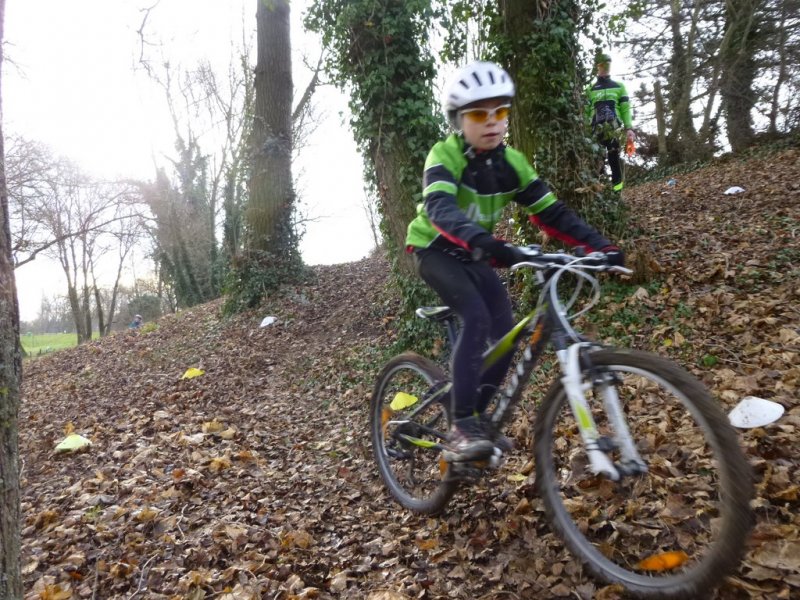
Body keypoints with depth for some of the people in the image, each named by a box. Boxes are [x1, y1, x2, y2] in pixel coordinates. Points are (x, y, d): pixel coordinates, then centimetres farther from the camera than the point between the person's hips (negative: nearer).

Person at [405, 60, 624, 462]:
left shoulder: (511, 163, -7)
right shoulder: (445, 156, -24)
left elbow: (551, 212, -9)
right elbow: (439, 208, -43)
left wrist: (600, 245, -22)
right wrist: (483, 241, -61)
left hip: (471, 256, 6)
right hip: (434, 250, -6)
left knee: (506, 333, -7)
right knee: (477, 318, -29)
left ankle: (476, 418, 12)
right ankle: (460, 428, -24)